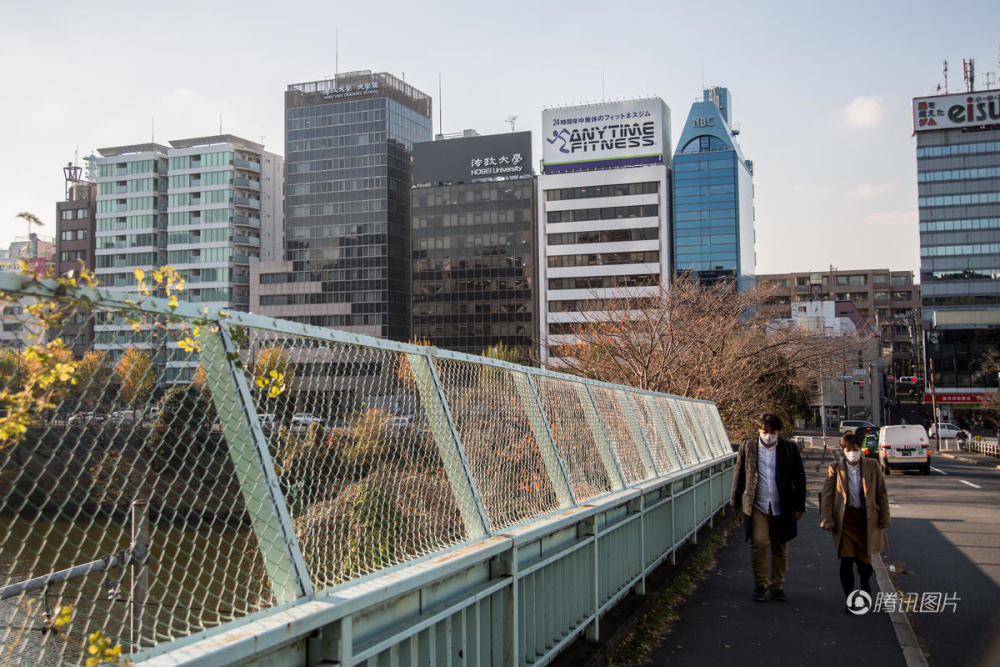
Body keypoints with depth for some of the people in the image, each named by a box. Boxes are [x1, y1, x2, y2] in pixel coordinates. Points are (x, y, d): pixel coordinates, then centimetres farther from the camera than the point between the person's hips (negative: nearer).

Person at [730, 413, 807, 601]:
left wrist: (799, 506, 5)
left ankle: (777, 586, 21)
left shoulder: (789, 449, 4)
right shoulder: (747, 447, 4)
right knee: (758, 543, -12)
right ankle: (760, 584, 3)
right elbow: (739, 476, 9)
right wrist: (737, 504, 9)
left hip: (782, 507, 1)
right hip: (757, 506, -1)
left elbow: (799, 478, 8)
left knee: (780, 549, 8)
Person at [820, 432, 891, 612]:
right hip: (845, 520, -1)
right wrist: (827, 520, -8)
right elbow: (827, 495, -1)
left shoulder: (873, 466, 3)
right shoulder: (835, 468, 1)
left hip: (867, 520, 1)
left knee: (864, 561, 9)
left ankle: (865, 588, 40)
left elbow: (882, 494, 7)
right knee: (846, 561, -6)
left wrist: (884, 518, 3)